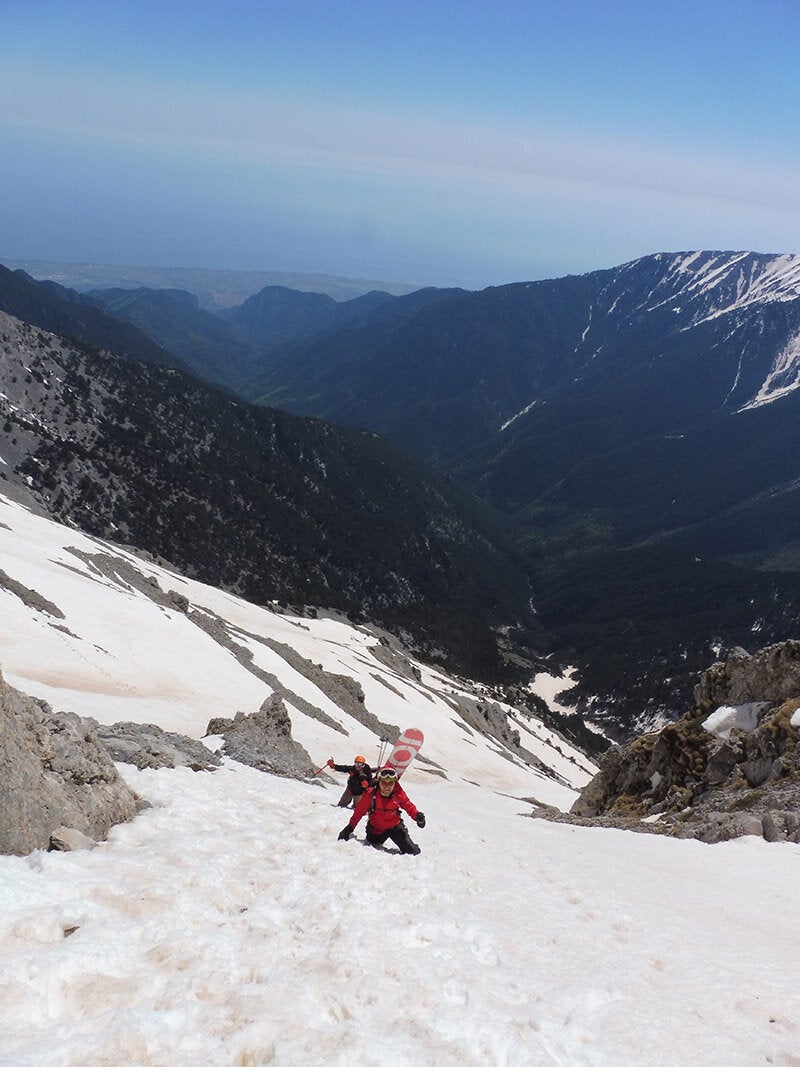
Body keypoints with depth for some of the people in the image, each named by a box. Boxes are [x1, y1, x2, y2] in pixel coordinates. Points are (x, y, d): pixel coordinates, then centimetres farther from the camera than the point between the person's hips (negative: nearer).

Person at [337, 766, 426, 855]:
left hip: (394, 826, 0)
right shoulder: (371, 794, -24)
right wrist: (350, 827, -9)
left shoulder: (399, 794, -20)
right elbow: (359, 811, -12)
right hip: (376, 829, 0)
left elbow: (408, 806, -3)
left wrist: (417, 816, -20)